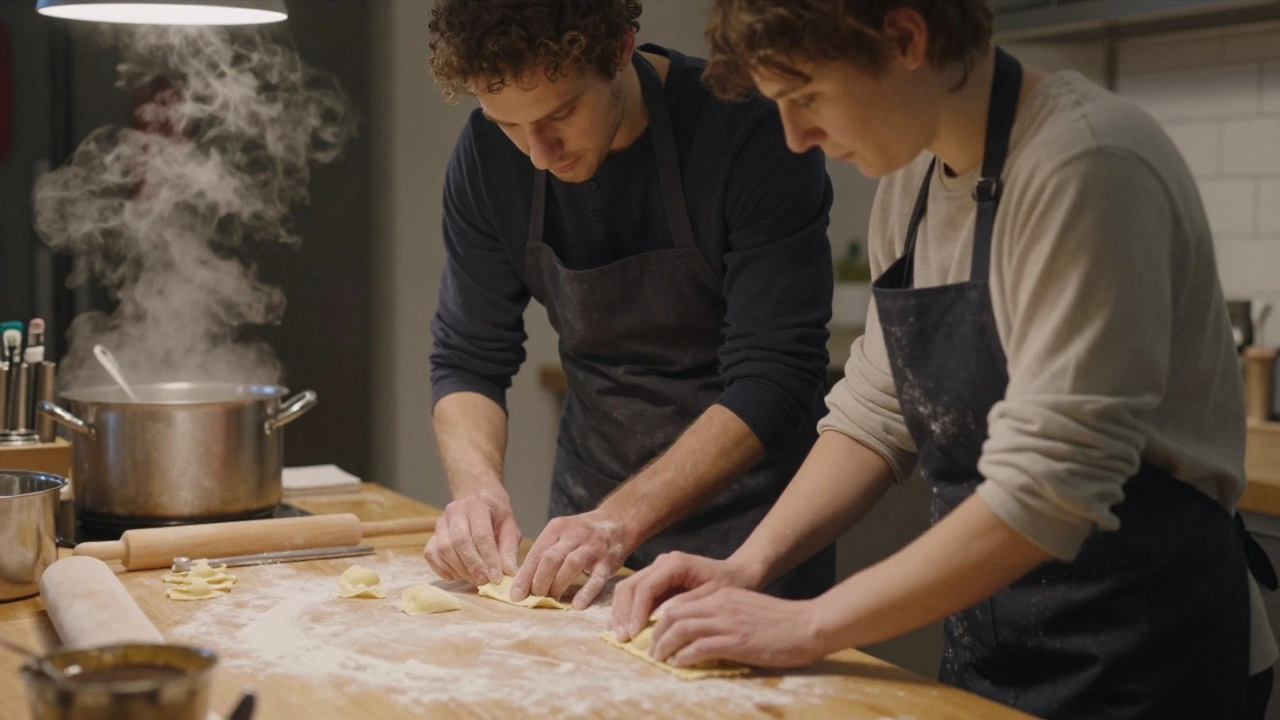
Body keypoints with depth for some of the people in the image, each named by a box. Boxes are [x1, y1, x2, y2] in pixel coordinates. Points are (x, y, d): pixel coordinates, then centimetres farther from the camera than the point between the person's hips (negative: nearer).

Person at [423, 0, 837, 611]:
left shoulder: (752, 131, -23)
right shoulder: (488, 155, -8)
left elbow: (774, 382, -25)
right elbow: (468, 360, -2)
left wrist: (625, 517, -33)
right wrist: (477, 486, -21)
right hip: (592, 510, 4)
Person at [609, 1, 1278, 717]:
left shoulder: (1084, 166, -23)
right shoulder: (913, 174, 2)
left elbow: (1046, 487, -26)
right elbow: (876, 415, 8)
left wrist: (808, 626, -20)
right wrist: (748, 566, -5)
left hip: (1139, 658, -7)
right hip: (988, 640, 7)